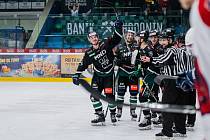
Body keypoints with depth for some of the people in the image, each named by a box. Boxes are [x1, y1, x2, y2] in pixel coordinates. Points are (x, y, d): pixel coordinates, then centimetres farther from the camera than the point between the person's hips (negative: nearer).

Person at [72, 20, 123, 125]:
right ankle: (100, 116, 2)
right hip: (98, 75, 3)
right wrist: (77, 75, -5)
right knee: (94, 96, -7)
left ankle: (113, 114, 16)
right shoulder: (89, 53, -3)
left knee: (109, 95, -7)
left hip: (109, 75, -2)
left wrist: (118, 28, -27)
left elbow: (116, 39, -12)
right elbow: (83, 65, 2)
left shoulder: (106, 44, -8)